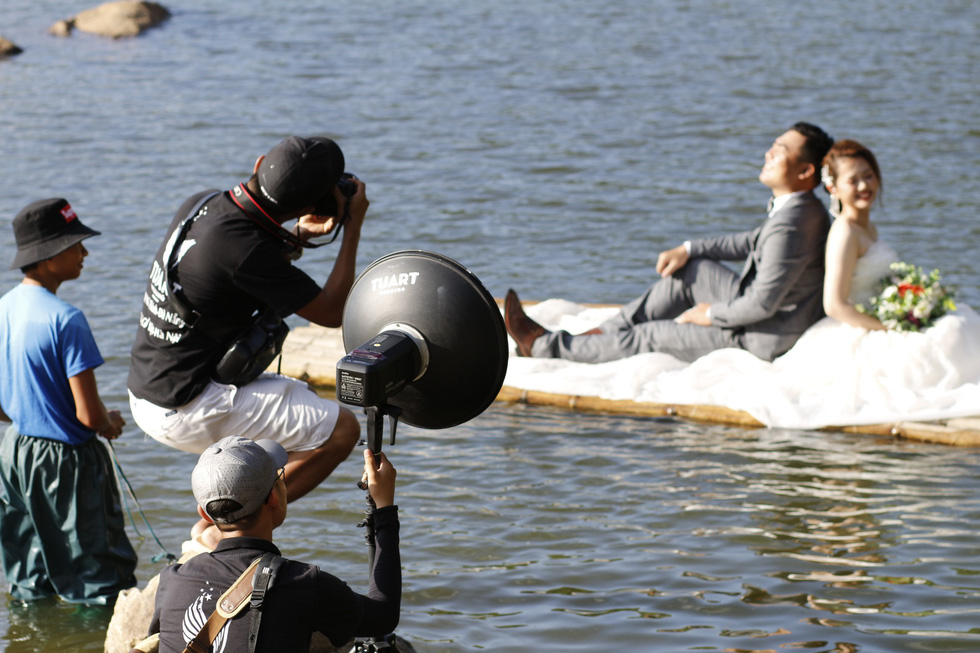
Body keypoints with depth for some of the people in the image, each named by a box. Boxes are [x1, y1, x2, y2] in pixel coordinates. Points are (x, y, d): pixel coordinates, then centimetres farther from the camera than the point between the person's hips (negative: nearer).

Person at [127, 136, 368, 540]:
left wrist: (299, 237, 6)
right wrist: (353, 226, -7)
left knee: (302, 403, 29)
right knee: (341, 429, -9)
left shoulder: (200, 204, 0)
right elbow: (330, 313, -15)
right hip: (184, 411, -9)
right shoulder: (245, 250, -27)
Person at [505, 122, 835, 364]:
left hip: (763, 339, -10)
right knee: (689, 270, 13)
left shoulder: (789, 227, -30)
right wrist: (688, 249, 12)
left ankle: (544, 345, 13)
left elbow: (761, 304, -29)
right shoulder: (802, 208, 5)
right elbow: (752, 243, 20)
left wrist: (711, 314, -12)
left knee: (647, 336, 0)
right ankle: (601, 335, 17)